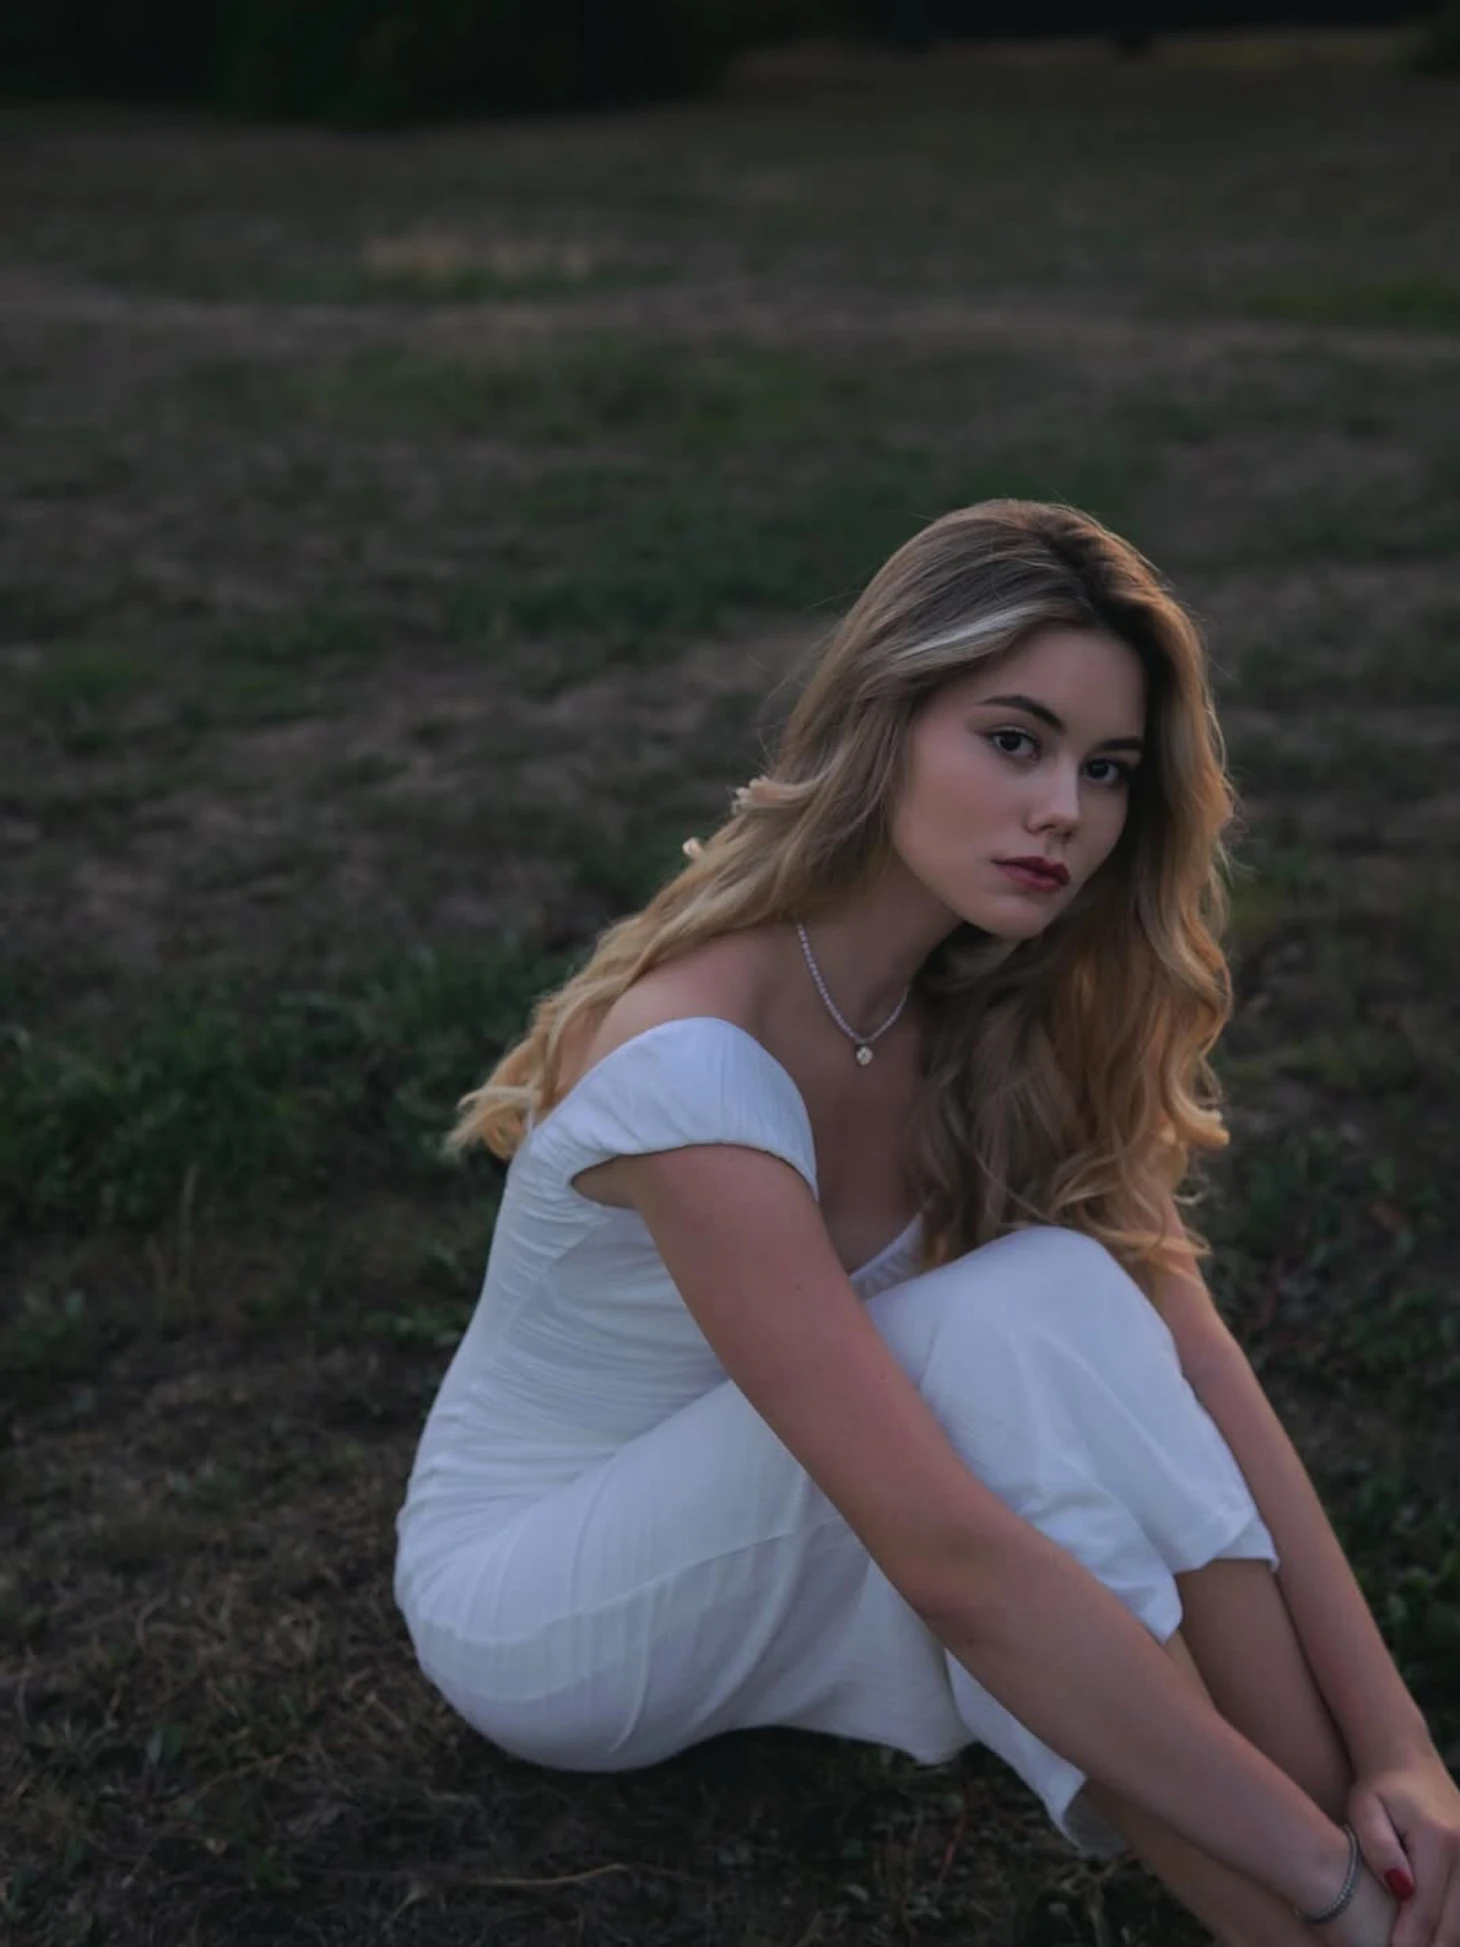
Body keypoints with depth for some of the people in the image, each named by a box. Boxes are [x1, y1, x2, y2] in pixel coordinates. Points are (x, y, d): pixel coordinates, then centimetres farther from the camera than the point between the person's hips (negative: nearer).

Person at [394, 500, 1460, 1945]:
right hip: (532, 1606, -6)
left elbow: (1190, 1380, -15)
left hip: (753, 1548, 6)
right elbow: (955, 1560, -38)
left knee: (1082, 1313, -25)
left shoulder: (1013, 1016, -10)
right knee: (1010, 1321, -31)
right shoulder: (700, 1065, -34)